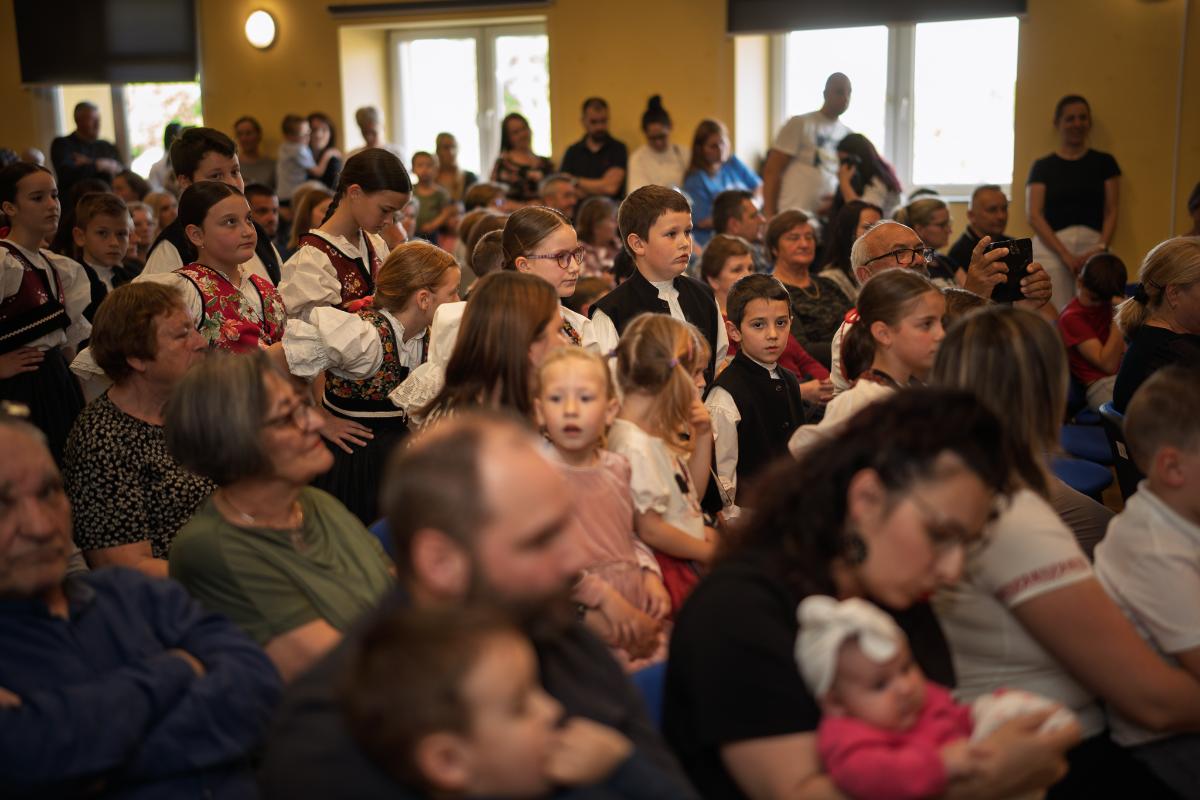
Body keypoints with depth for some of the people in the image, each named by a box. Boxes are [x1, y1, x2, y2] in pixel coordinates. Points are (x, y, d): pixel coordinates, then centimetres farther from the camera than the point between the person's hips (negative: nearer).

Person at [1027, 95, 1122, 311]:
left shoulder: (1104, 163, 14)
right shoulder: (1043, 167, 10)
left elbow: (1111, 211, 9)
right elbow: (1034, 215, 1)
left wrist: (1101, 248, -9)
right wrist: (1065, 254, -10)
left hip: (1093, 247, 1)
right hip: (1052, 249, -1)